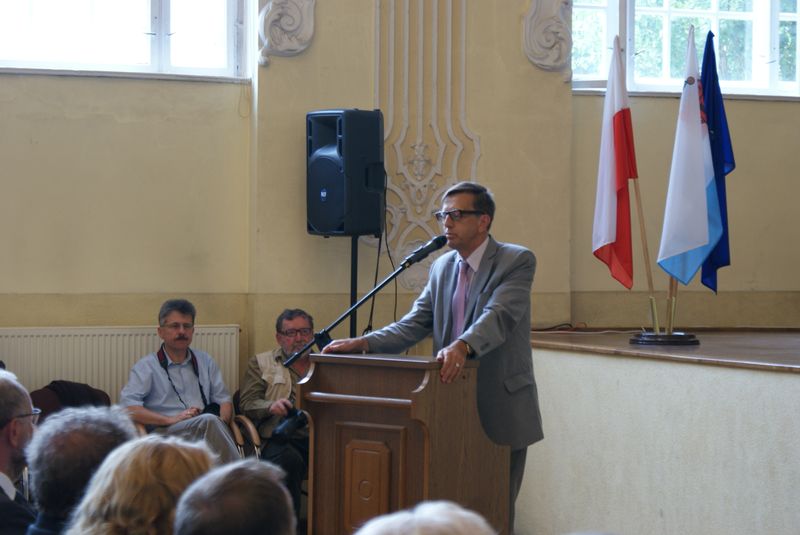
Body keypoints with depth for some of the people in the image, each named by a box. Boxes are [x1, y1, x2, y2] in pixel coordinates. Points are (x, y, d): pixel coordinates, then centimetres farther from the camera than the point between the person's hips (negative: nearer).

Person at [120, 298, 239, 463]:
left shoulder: (205, 361, 24)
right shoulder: (147, 366, 10)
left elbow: (224, 400, 21)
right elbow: (127, 407, -3)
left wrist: (222, 423, -4)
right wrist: (171, 419, -14)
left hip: (205, 431, 3)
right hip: (165, 433, -3)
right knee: (209, 421, -34)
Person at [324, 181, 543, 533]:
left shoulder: (517, 261, -9)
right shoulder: (442, 267, 11)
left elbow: (497, 317, -25)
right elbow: (413, 325, 5)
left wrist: (462, 346, -44)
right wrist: (362, 343, -10)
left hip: (499, 411, -6)